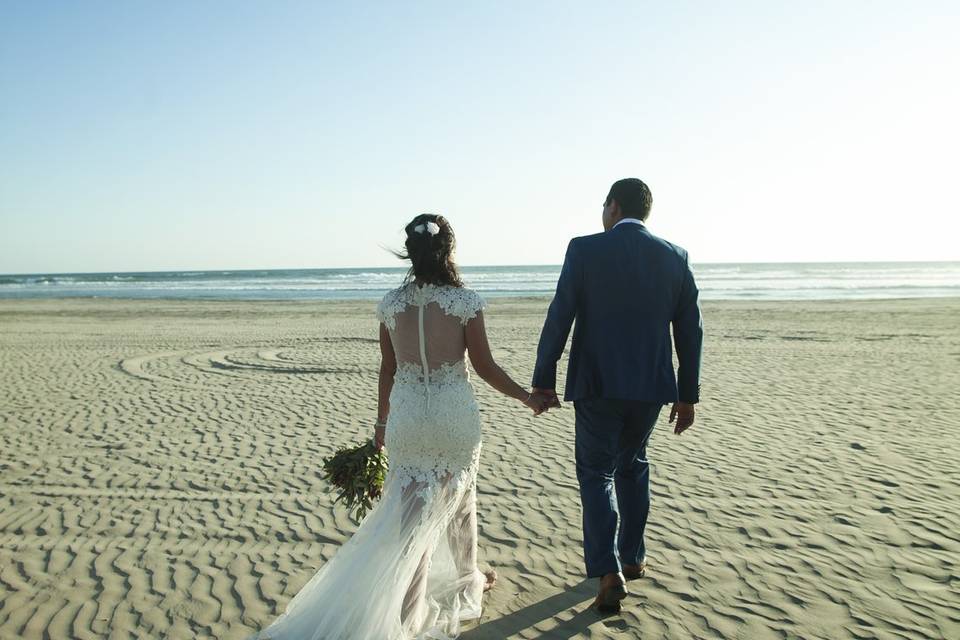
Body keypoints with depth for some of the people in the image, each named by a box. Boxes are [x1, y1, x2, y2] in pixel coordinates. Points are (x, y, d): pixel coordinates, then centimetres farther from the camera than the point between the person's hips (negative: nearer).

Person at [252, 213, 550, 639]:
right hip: (455, 414, -1)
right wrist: (527, 397, 6)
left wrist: (382, 421, 17)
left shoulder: (391, 303, -2)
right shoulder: (465, 301, -11)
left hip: (407, 416, 2)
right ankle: (467, 580, 40)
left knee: (412, 510, 10)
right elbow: (484, 367, -7)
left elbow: (388, 370, 5)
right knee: (460, 499, 20)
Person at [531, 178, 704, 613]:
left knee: (596, 473, 10)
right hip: (651, 386, 4)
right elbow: (690, 331, 4)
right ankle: (632, 557, 33)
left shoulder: (584, 249, -8)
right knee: (632, 465, 24)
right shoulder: (675, 258, 2)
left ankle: (609, 573, -1)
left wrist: (543, 380, -2)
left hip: (597, 385, -4)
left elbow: (559, 319, -10)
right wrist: (688, 395, 12)